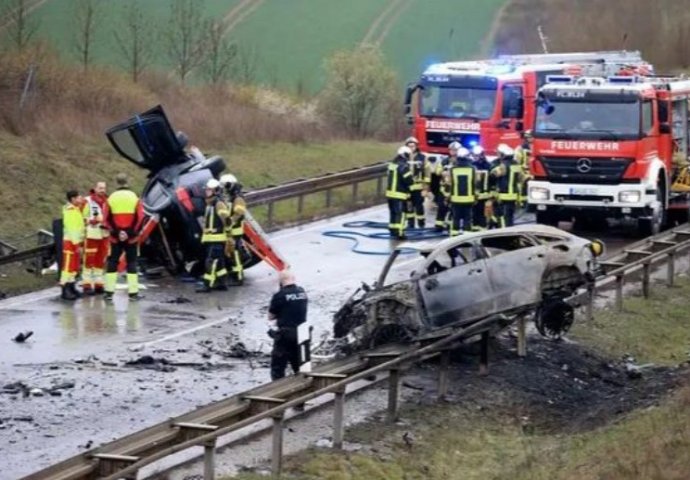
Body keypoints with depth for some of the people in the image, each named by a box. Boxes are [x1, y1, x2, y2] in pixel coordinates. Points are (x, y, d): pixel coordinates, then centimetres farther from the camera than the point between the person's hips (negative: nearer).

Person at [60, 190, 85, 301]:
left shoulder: (76, 210, 15)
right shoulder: (69, 212, -15)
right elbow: (71, 229, -21)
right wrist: (77, 244, -23)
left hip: (76, 241, 10)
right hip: (70, 241, -10)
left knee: (74, 266, 16)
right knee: (68, 266, -9)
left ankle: (71, 288, 24)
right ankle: (65, 291, -9)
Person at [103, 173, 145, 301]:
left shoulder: (111, 198, -1)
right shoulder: (134, 198, -4)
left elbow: (106, 219, -4)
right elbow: (140, 218, -8)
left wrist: (116, 232, -3)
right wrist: (132, 233, -5)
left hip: (115, 237, 1)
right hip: (131, 238, -1)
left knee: (112, 263, 9)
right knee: (132, 263, 6)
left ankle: (109, 292, 6)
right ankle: (133, 292, 3)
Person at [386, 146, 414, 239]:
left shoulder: (392, 164, 10)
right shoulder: (403, 166, -18)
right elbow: (408, 180, -21)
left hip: (390, 192, 8)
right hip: (399, 194, -8)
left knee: (393, 212, 18)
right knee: (400, 213, -7)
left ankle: (393, 231, 25)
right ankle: (399, 233, -12)